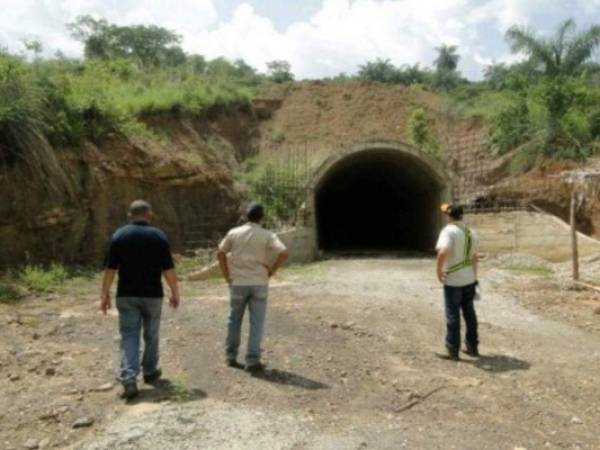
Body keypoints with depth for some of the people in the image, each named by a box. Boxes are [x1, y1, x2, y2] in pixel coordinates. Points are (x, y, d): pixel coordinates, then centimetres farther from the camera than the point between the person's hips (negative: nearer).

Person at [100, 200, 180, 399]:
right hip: (152, 295, 0)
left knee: (129, 336, 1)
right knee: (151, 335, 15)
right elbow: (168, 269, -6)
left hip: (126, 295, 0)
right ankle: (150, 372, 29)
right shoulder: (159, 236, -3)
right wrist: (175, 292, 3)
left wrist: (105, 294, 4)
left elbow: (110, 268, -3)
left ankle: (129, 379, -11)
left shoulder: (119, 235, -1)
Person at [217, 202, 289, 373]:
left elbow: (220, 253, 4)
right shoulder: (267, 235, -5)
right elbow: (284, 253, -15)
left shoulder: (234, 233, 1)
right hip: (259, 284, -2)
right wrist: (272, 271, -4)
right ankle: (253, 360, 3)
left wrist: (227, 275, 9)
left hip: (238, 283, 2)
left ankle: (231, 356, 27)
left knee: (234, 320, 17)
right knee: (256, 323, 4)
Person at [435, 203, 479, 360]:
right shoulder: (470, 232, 9)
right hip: (469, 278, 7)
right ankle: (473, 347, 26)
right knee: (469, 313, 16)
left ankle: (453, 351, 7)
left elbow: (443, 252, -31)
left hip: (453, 280, -7)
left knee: (452, 315, 1)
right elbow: (475, 257, 15)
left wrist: (439, 270, -18)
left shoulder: (449, 230, -14)